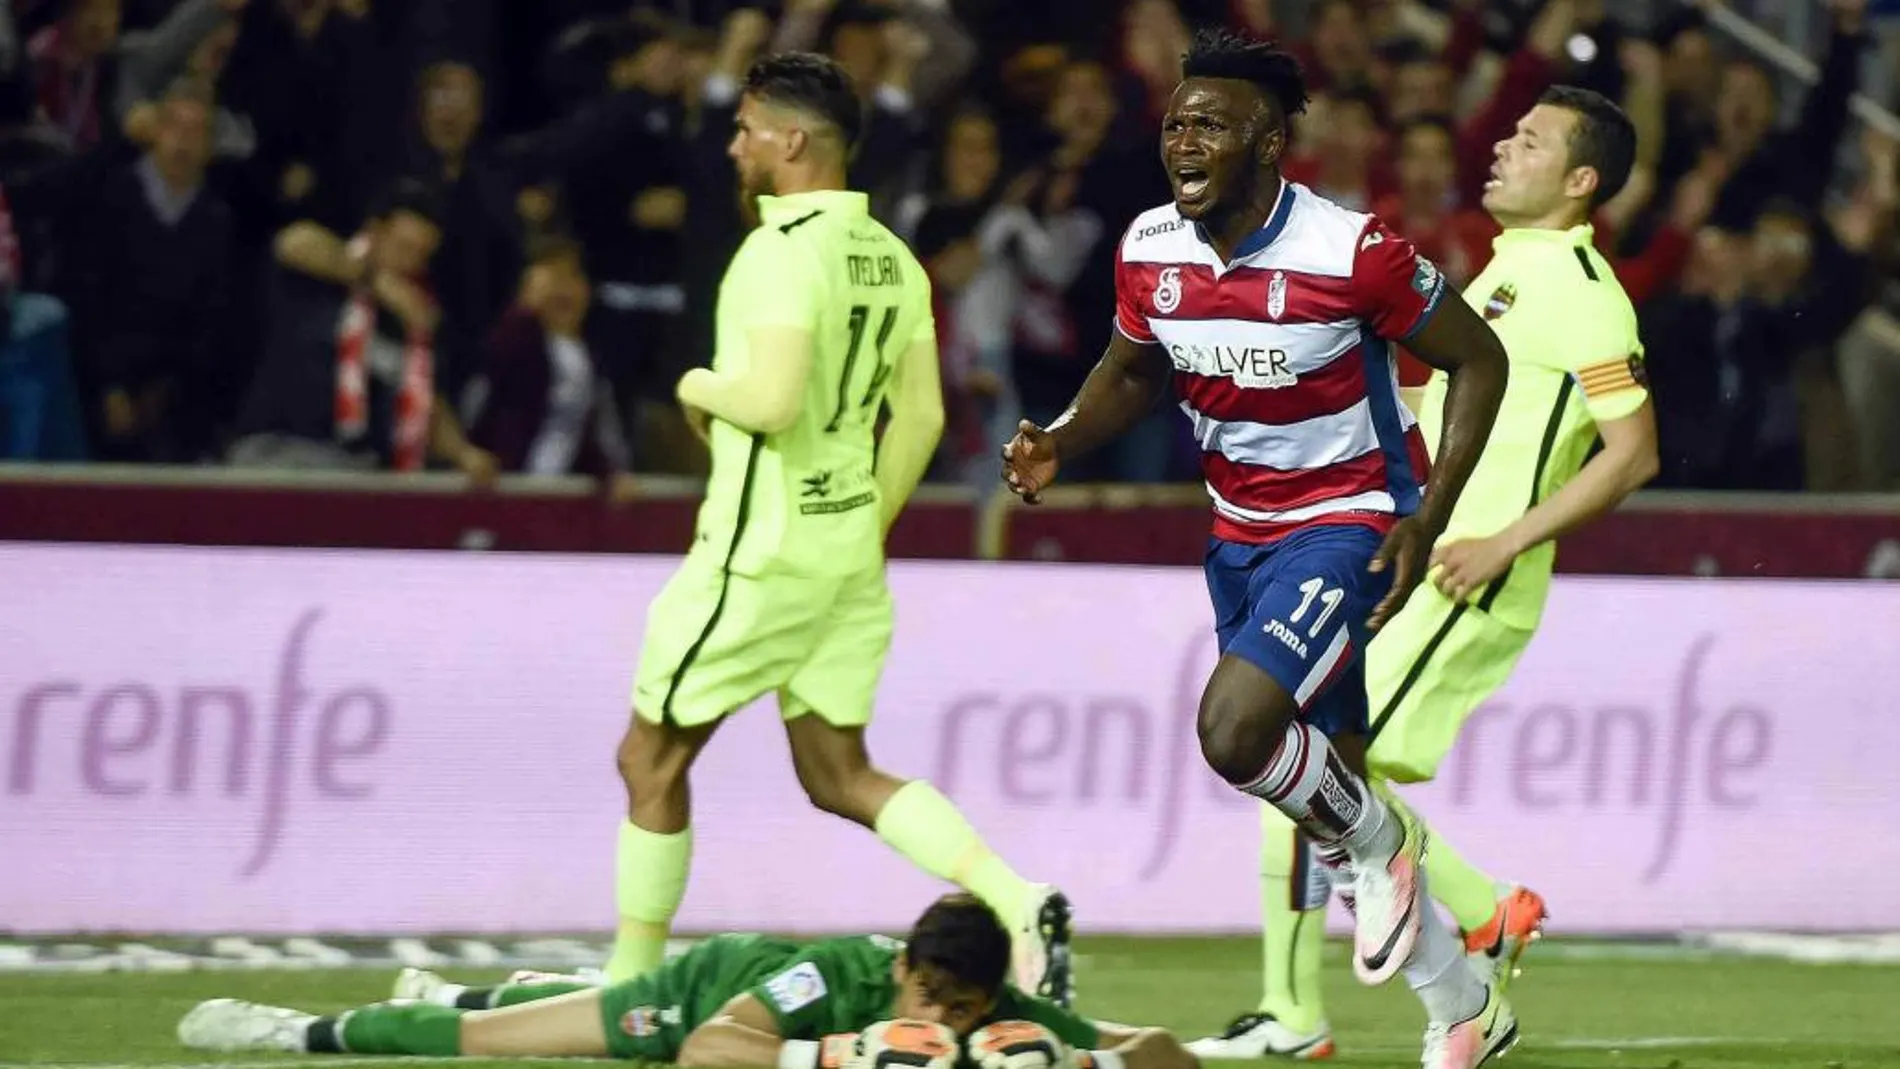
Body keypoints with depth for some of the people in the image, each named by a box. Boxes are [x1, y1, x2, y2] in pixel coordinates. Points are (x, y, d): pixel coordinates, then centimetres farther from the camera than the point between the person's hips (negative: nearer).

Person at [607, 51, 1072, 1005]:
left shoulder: (784, 251, -18)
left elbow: (774, 399, -28)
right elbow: (921, 417, 13)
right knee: (838, 776, 11)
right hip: (849, 550, 8)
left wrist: (702, 386, -8)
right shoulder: (891, 258, 9)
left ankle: (629, 986, 14)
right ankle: (1020, 902, -7)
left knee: (651, 758, 7)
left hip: (762, 549, -8)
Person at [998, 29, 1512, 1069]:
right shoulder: (1149, 251, -5)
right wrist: (1059, 443, -6)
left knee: (1234, 730, -28)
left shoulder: (1349, 250, -22)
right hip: (1240, 531, 7)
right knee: (1328, 781, 13)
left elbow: (1477, 360, -10)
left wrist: (1427, 519, -16)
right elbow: (1133, 371, 15)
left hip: (1347, 519, -7)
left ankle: (1375, 839, 5)